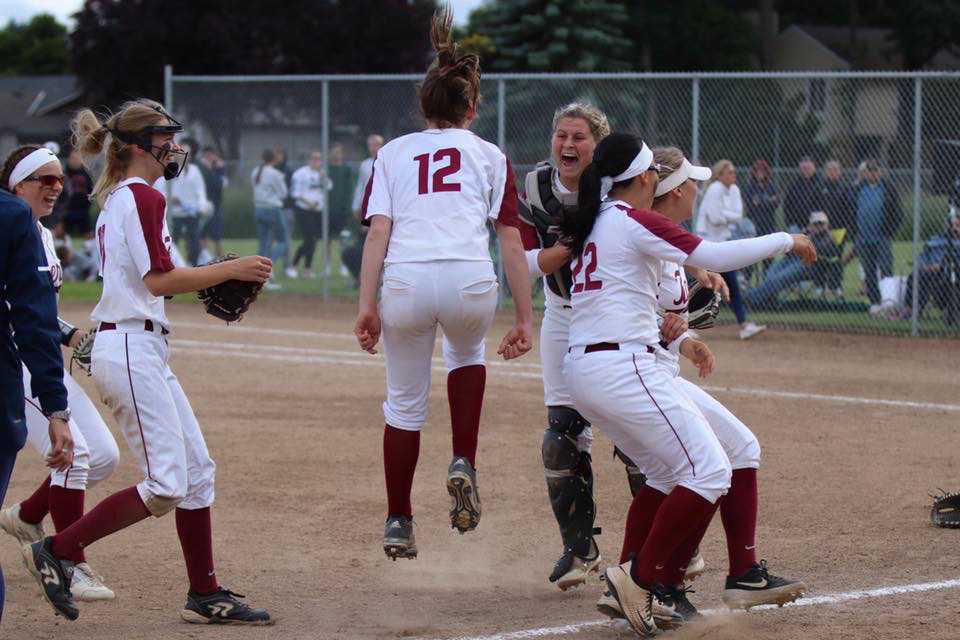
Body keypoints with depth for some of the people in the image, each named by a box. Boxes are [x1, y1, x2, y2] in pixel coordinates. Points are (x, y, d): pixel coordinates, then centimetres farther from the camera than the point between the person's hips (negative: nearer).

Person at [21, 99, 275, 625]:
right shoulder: (144, 198, -11)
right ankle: (56, 551, -4)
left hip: (146, 351, 11)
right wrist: (232, 269, -10)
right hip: (131, 349, -11)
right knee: (165, 487, -11)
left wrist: (214, 280, 15)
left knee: (197, 469, 10)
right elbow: (160, 280, -18)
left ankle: (205, 595, 14)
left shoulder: (115, 200, 19)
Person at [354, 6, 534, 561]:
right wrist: (525, 318, 9)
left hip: (405, 285, 0)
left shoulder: (394, 153, 18)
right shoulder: (489, 155, 17)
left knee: (405, 403, 15)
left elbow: (379, 231, 5)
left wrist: (367, 305, 1)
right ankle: (463, 464, 15)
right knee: (467, 352, 32)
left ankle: (398, 523, 18)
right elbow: (512, 239, 9)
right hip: (471, 284, 0)